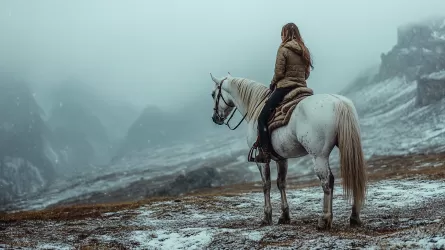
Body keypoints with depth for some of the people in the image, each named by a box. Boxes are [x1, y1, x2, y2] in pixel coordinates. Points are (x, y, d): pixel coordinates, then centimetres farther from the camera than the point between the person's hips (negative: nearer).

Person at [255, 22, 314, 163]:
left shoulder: (283, 49, -8)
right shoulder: (304, 51, 13)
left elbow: (279, 72, -12)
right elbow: (307, 74, 15)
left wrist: (273, 84, 5)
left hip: (284, 88, -8)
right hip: (301, 88, 8)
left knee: (262, 118, -6)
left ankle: (265, 153, -18)